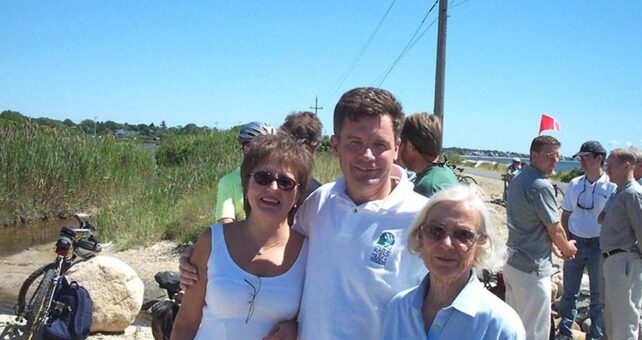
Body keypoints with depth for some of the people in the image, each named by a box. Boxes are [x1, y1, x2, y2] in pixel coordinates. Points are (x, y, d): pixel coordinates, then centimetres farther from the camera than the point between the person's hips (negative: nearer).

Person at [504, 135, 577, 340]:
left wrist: (554, 247, 17)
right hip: (533, 269, -10)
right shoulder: (541, 186, -19)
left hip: (512, 262, 10)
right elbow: (555, 230, -11)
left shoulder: (517, 181, 10)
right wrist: (567, 247, 8)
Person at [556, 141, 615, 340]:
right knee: (569, 292, 12)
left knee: (598, 294, 10)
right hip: (575, 243, 3)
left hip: (599, 245, -3)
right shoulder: (574, 185, 4)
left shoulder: (611, 187, -8)